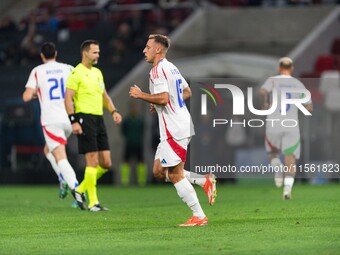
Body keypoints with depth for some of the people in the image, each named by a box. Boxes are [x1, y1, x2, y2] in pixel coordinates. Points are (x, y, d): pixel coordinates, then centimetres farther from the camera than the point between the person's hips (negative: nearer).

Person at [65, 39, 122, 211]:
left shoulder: (97, 73, 18)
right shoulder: (76, 73, -7)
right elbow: (68, 99, -11)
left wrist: (113, 111, 10)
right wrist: (73, 121, -19)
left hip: (99, 119, 8)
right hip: (85, 118, -8)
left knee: (106, 163, 4)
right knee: (93, 161, -9)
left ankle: (80, 190, 20)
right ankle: (93, 202, -3)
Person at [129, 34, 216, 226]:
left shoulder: (158, 70, -13)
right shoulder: (172, 68, 17)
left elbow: (163, 97, -25)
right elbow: (187, 92, 26)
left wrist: (140, 95, -11)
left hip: (174, 129, -10)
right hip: (182, 123, 10)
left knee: (175, 174, -4)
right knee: (159, 171, 13)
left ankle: (199, 216, -3)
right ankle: (205, 181, 9)